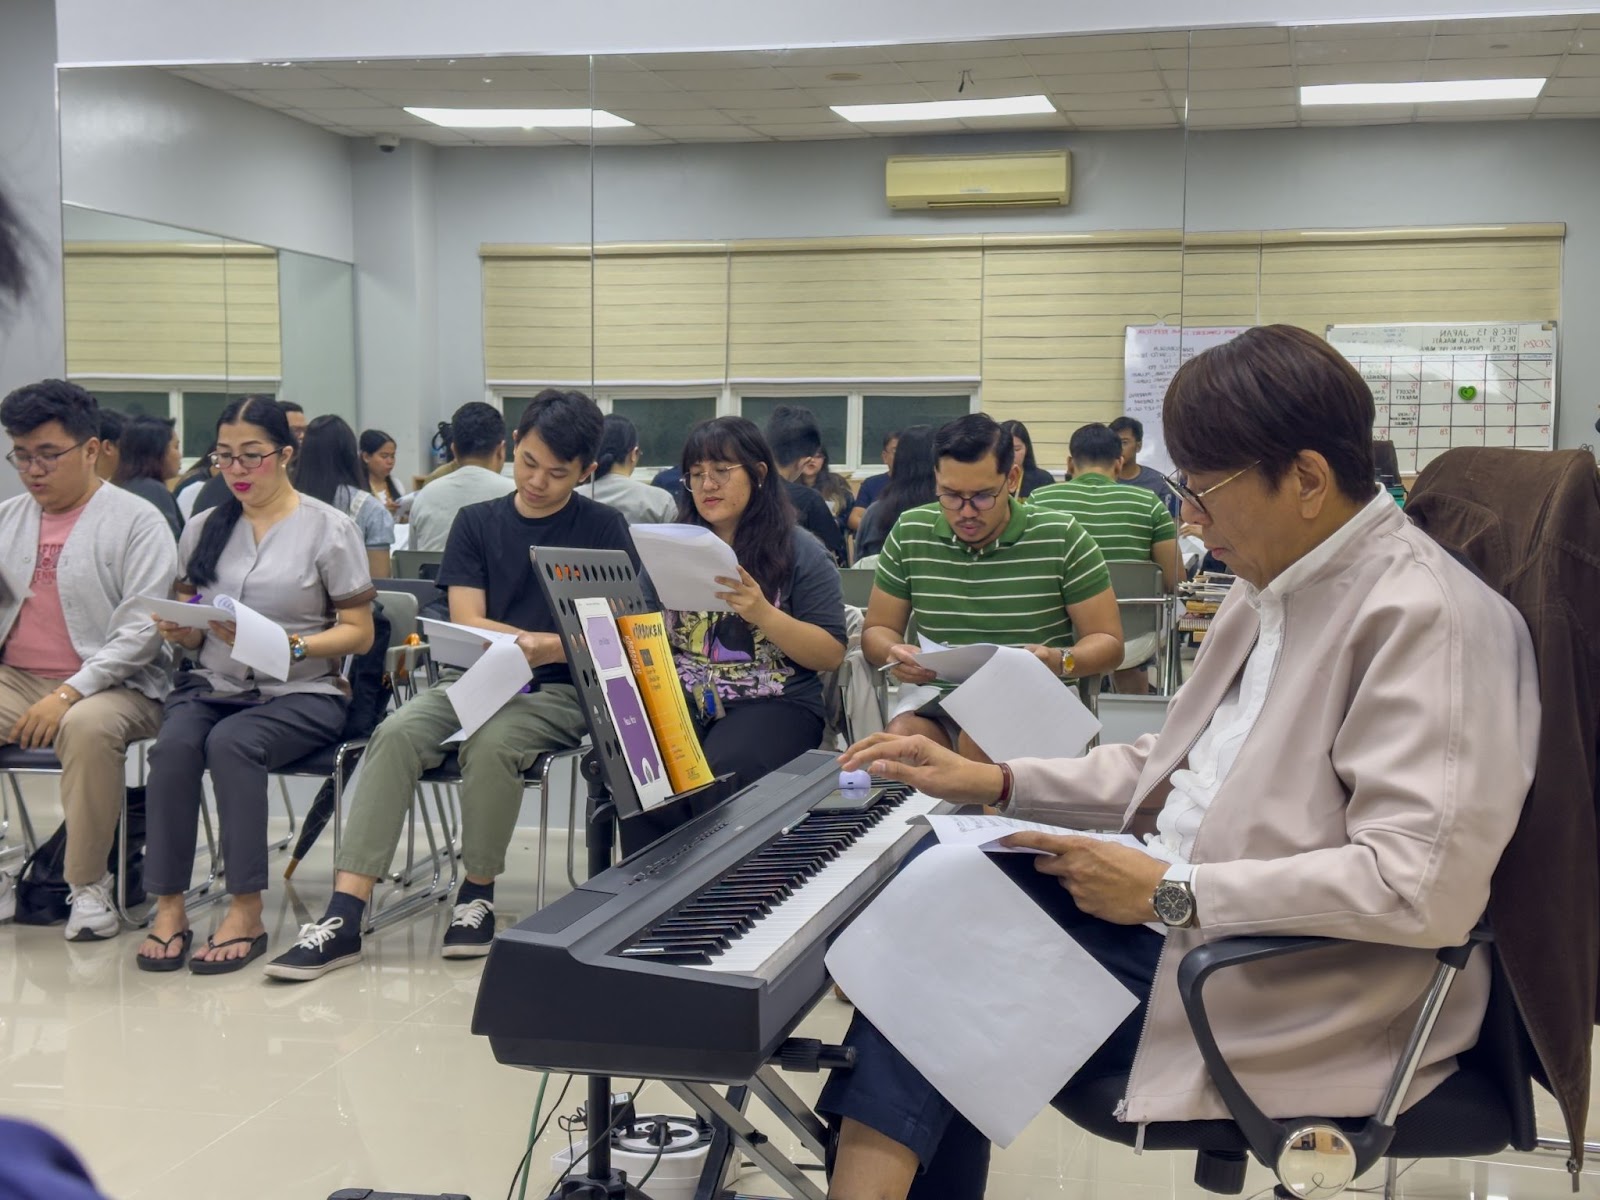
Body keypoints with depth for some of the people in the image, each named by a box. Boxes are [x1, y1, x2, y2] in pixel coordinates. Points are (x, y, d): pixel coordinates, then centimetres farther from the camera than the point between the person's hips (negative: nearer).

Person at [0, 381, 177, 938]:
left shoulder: (136, 521, -2)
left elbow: (143, 630, -12)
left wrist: (69, 694, -20)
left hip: (110, 684, -5)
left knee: (88, 727, -37)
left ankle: (89, 884, -19)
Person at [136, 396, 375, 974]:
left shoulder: (329, 528, 0)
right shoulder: (204, 527, 13)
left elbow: (359, 632, -2)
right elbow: (193, 632, 15)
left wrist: (284, 646, -17)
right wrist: (180, 631, -9)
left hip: (301, 693, -3)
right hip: (211, 683, 3)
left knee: (231, 742, -33)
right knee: (175, 744, -29)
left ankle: (246, 914, -27)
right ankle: (168, 908, -24)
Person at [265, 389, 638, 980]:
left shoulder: (604, 528, 4)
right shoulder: (476, 522, 12)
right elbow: (466, 623, 2)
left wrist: (550, 648, -22)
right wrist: (535, 639, -14)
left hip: (558, 692, -3)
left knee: (490, 744, -35)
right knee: (396, 734, -28)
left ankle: (477, 894, -12)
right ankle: (343, 917, -31)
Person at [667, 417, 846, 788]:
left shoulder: (800, 553, 4)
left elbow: (831, 655, -2)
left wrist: (763, 613, -17)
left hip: (773, 704, -3)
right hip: (678, 698, 3)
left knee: (717, 777, -34)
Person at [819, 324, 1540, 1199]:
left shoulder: (1424, 618, -19)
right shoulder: (1274, 589, 11)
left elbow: (1422, 886, -26)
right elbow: (1176, 768, 20)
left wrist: (1172, 892, -22)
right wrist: (993, 784, 11)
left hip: (1301, 991, -9)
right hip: (1181, 914, 9)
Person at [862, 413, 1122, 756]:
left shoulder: (1062, 538, -3)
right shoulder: (909, 534, 5)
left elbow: (1107, 642, 1)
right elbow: (876, 630, 13)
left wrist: (1059, 661, -22)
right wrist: (893, 653, -12)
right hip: (937, 700, 2)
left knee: (979, 741, -35)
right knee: (901, 736, -33)